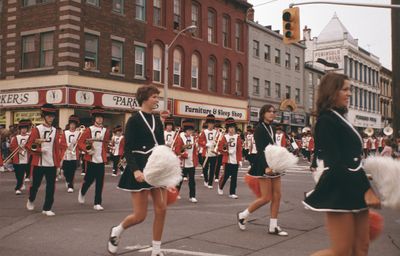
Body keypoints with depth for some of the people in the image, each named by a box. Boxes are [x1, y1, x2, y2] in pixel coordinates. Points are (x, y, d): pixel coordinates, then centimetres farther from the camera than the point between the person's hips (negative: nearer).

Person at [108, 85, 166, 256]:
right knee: (140, 215, -3)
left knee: (161, 209, 1)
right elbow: (128, 149, -14)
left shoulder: (157, 121, 11)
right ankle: (116, 231, 27)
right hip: (140, 169, -6)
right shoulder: (134, 120, -9)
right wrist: (135, 170, -26)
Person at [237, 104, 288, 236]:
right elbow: (260, 150, -19)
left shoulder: (271, 128, 15)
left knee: (277, 196, 5)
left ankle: (273, 227, 12)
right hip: (264, 166, -8)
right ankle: (243, 215, 11)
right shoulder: (259, 129, -10)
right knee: (266, 198, -7)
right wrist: (266, 166, -29)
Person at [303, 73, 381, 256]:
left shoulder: (339, 118, 16)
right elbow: (336, 163, -18)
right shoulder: (326, 121, -12)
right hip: (339, 192, -9)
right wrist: (366, 189, -19)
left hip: (353, 190, 9)